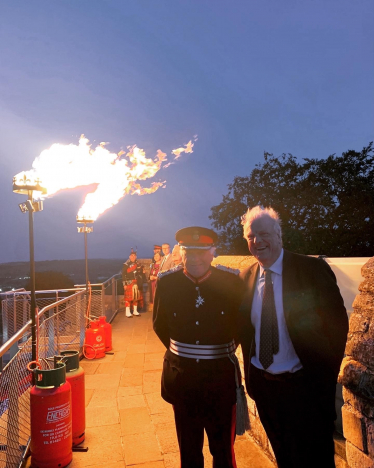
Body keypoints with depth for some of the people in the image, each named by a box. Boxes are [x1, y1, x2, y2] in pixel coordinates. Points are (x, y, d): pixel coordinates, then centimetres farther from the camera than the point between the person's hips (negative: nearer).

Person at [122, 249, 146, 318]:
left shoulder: (138, 264, 10)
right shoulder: (126, 265, -5)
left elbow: (141, 273, 16)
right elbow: (123, 275, -9)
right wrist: (124, 284, -13)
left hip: (136, 284, 5)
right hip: (129, 283, -5)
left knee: (136, 297, 9)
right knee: (128, 297, -4)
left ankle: (135, 311, 20)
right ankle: (128, 312, 4)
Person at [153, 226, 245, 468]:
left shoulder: (232, 282, -13)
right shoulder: (167, 282, -10)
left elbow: (241, 323, 3)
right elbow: (160, 324, 5)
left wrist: (224, 350, 7)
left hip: (221, 375, -1)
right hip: (182, 375, 2)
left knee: (223, 448, 16)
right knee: (189, 448, 21)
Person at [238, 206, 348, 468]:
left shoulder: (312, 269, -14)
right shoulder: (245, 278, -1)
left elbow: (338, 323, -10)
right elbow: (245, 329, 7)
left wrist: (326, 375, -9)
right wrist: (250, 373, 4)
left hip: (305, 385, -4)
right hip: (262, 384, 4)